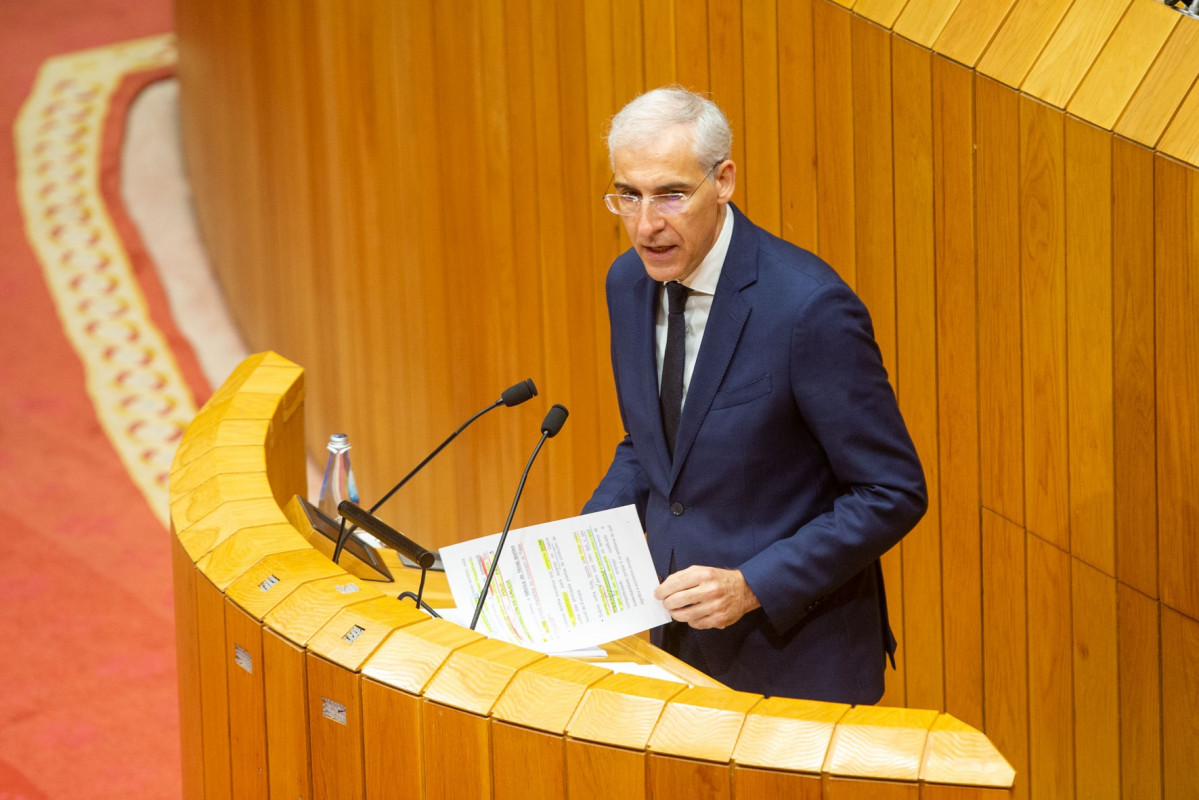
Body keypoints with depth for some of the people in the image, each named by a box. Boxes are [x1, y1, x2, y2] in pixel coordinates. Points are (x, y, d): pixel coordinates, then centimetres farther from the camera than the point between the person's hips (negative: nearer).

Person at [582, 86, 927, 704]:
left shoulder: (809, 306, -22)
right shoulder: (630, 282, 1)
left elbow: (893, 494, -17)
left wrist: (751, 586, -23)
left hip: (794, 658, -6)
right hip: (681, 643, 6)